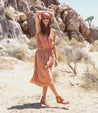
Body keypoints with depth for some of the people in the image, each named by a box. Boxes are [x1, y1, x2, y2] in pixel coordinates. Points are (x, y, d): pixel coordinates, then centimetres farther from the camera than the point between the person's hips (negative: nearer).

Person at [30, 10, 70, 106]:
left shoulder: (53, 31, 8)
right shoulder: (39, 28, 2)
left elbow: (54, 45, 11)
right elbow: (36, 13, -5)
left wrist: (56, 59, 8)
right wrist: (48, 12, 7)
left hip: (50, 55, 3)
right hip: (41, 54, -2)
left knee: (46, 78, 5)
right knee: (47, 77, -7)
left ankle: (43, 99, 12)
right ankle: (58, 97, -3)